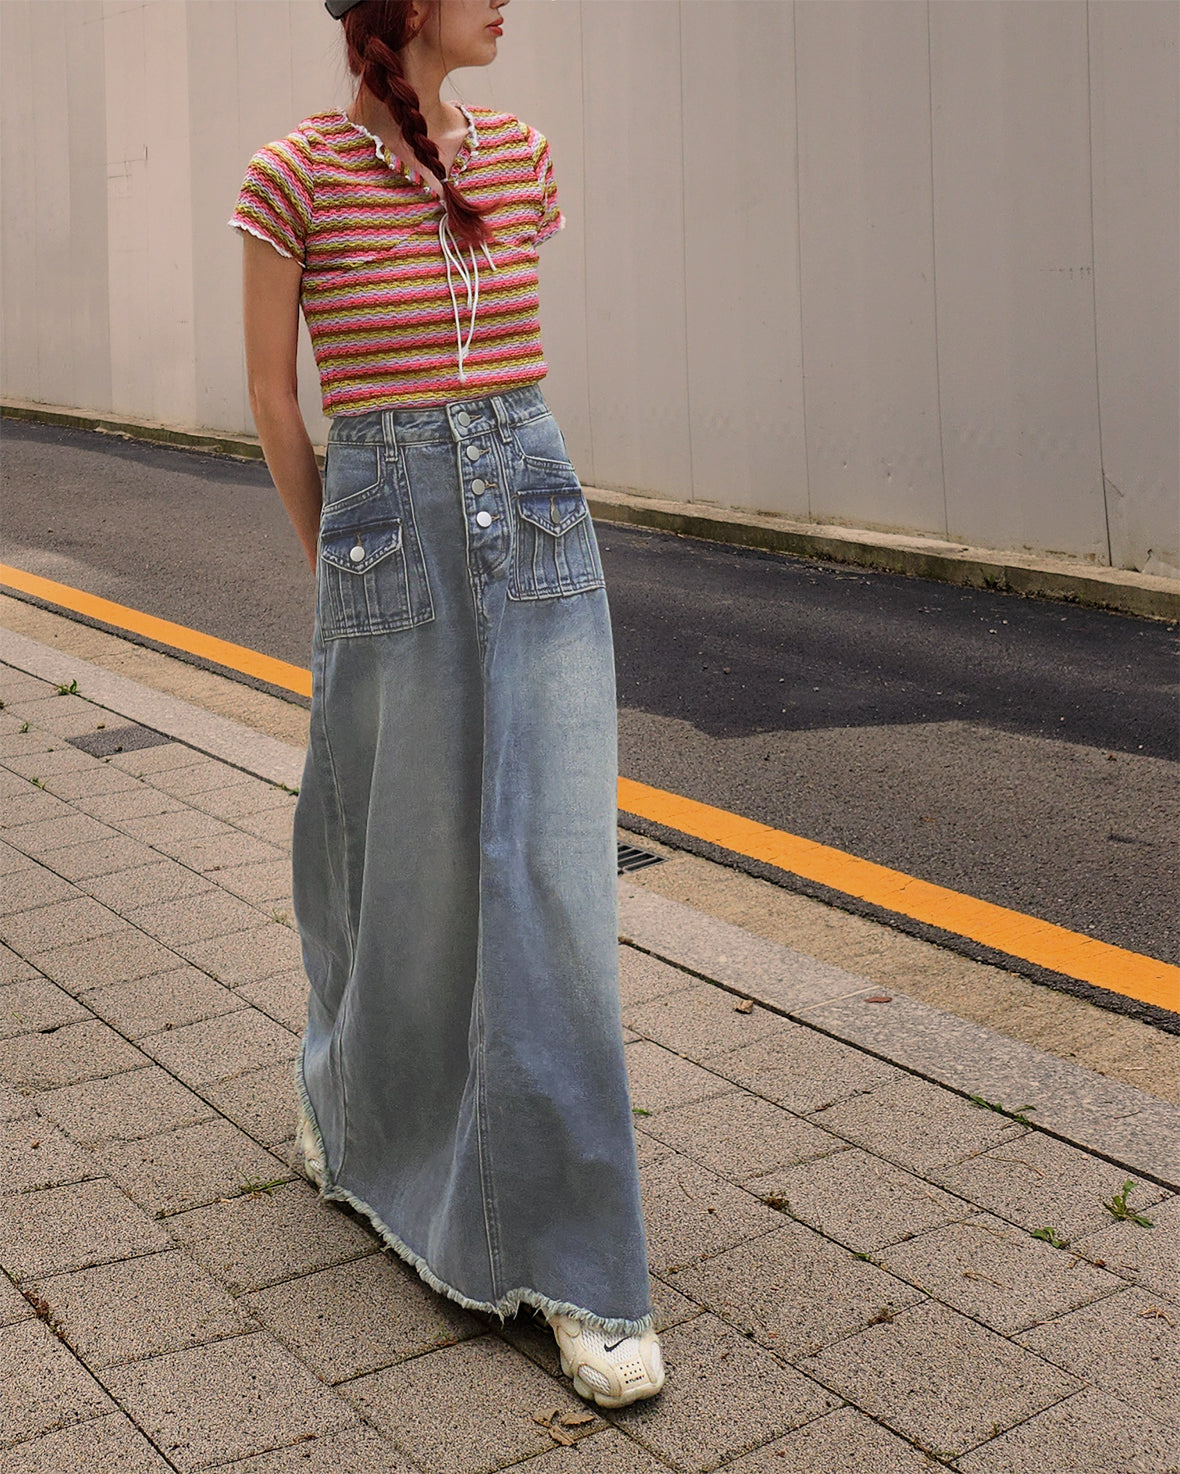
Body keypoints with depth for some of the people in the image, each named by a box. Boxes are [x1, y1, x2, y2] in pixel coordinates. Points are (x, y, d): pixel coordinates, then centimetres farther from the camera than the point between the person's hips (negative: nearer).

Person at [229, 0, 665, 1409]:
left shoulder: (517, 156, 8)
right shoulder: (294, 177, -4)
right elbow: (271, 391, 5)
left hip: (539, 526, 3)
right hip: (389, 534, -3)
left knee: (556, 882, -2)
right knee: (404, 864, 11)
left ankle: (580, 1271, 5)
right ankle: (349, 1093, 45)